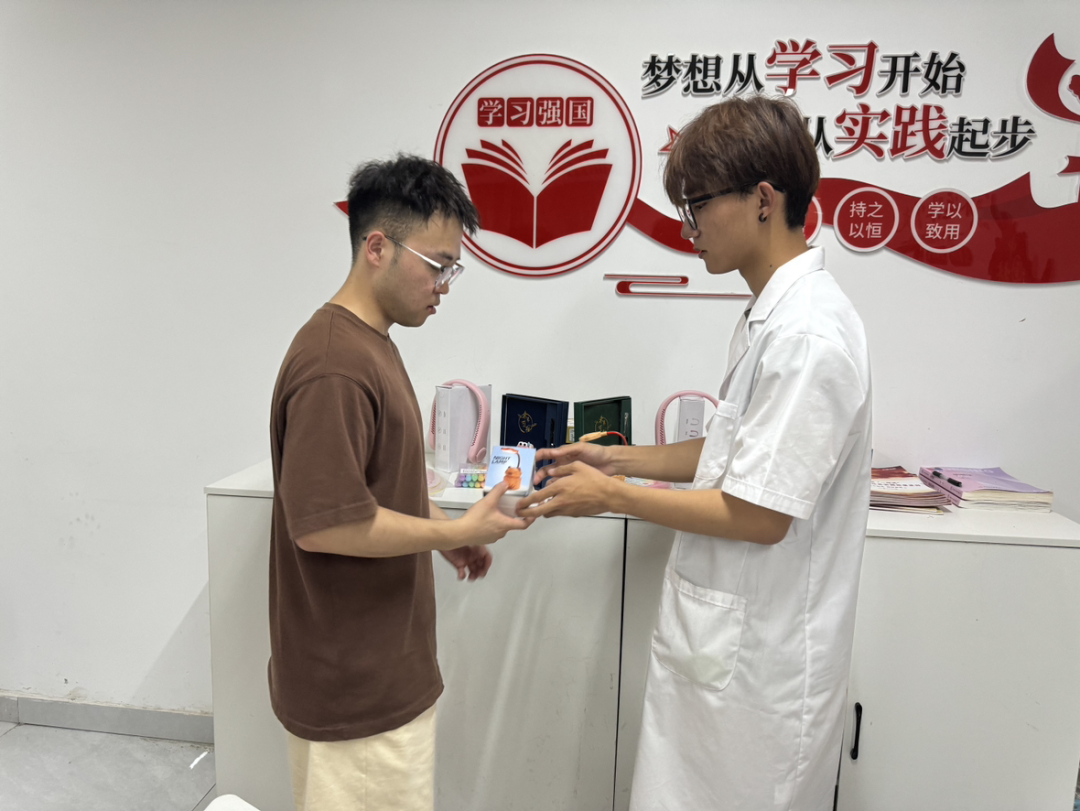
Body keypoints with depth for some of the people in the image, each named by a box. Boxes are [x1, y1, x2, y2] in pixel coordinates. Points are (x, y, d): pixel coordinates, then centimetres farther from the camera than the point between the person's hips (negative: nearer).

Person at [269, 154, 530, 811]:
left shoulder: (371, 343, 9)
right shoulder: (335, 365, -25)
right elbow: (322, 522, -28)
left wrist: (438, 527, 7)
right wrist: (459, 530, -19)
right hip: (353, 688, -10)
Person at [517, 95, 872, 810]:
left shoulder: (807, 334, -24)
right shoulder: (775, 312, 8)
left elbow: (759, 515, -23)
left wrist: (612, 496, -13)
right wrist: (618, 459, 9)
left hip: (756, 657, -9)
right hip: (725, 631, 9)